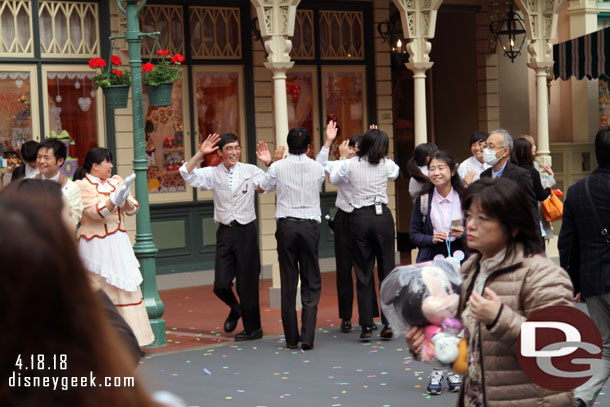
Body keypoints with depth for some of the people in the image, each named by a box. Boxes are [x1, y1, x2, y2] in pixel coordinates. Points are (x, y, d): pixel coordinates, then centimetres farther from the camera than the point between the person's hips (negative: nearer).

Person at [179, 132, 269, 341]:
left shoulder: (251, 171, 1)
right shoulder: (213, 173, 4)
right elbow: (188, 174, -6)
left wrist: (269, 164, -17)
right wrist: (200, 154, -15)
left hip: (246, 231, -2)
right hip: (225, 232, 2)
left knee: (247, 283, 4)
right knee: (221, 284, -1)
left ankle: (252, 328, 18)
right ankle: (235, 309, 32)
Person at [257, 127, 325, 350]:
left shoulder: (278, 167, -2)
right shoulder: (317, 168, 2)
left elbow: (261, 188, 14)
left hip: (286, 225, 0)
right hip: (310, 226, 0)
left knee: (288, 283, 6)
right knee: (311, 283, 5)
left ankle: (291, 338, 8)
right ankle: (308, 336, -6)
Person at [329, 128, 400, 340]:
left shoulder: (350, 164, -1)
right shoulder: (386, 164, 1)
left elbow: (334, 178, 18)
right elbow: (395, 173, 25)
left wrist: (343, 157, 30)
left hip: (359, 218, 0)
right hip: (382, 215, 0)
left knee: (363, 273, 4)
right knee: (387, 270, 4)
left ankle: (366, 325, 3)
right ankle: (388, 323, 0)